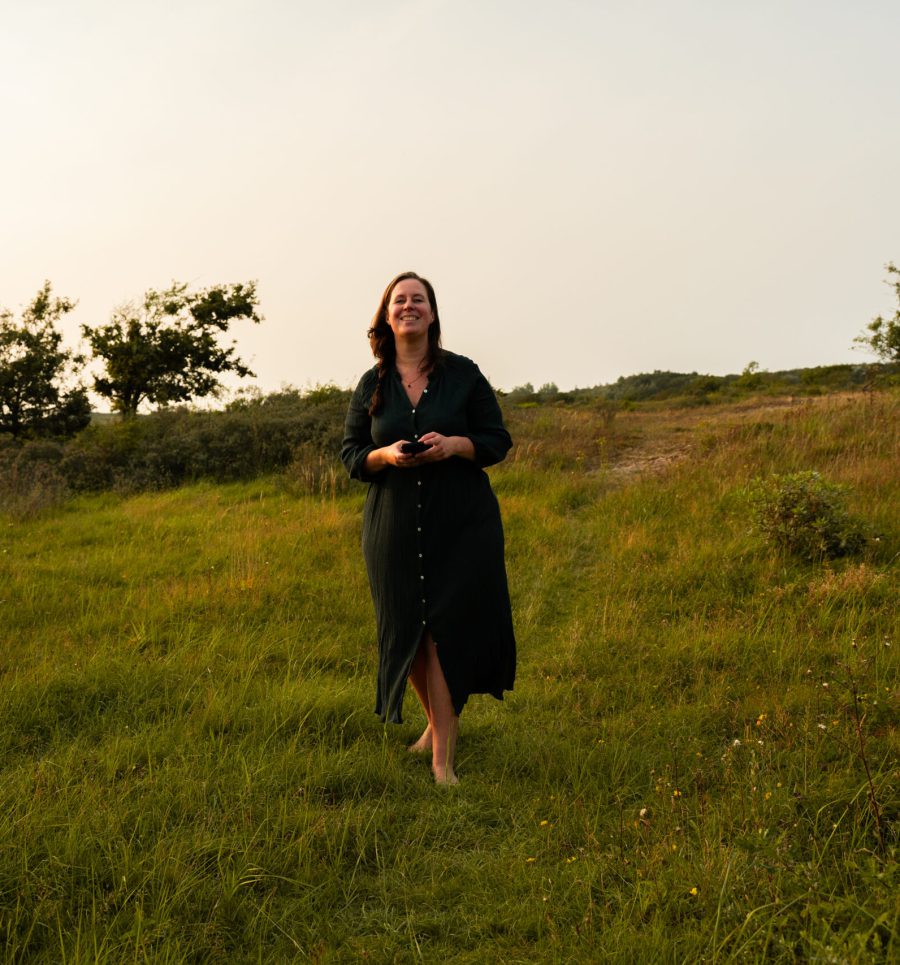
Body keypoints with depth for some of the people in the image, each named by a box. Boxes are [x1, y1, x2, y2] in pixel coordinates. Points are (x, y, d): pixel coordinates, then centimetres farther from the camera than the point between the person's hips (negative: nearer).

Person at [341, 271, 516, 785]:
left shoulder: (464, 374, 1)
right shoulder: (371, 385, 7)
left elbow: (498, 441, 2)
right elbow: (351, 453, 9)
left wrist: (455, 445, -17)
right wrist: (386, 455, -12)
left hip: (461, 528, -2)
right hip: (395, 529, 3)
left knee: (446, 632, -7)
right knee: (409, 632, 7)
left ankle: (443, 757, -3)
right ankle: (437, 722, 33)